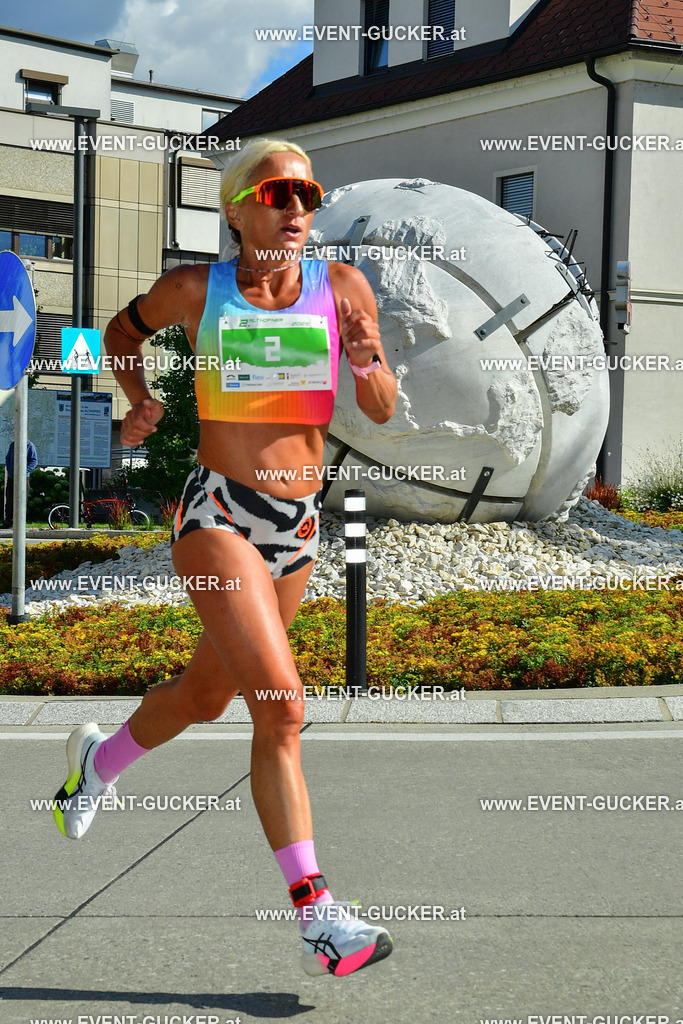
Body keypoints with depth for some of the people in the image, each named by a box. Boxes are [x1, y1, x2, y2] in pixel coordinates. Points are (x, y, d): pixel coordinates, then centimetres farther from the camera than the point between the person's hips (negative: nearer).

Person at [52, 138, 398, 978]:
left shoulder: (342, 287, 1)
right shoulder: (196, 290, -2)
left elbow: (382, 411, 3)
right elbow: (124, 329, 18)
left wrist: (368, 363, -18)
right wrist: (137, 397, 2)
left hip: (299, 526, 5)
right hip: (217, 518, -4)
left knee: (205, 695, 22)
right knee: (281, 705, -19)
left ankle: (97, 759, 52)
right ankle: (318, 920, -15)